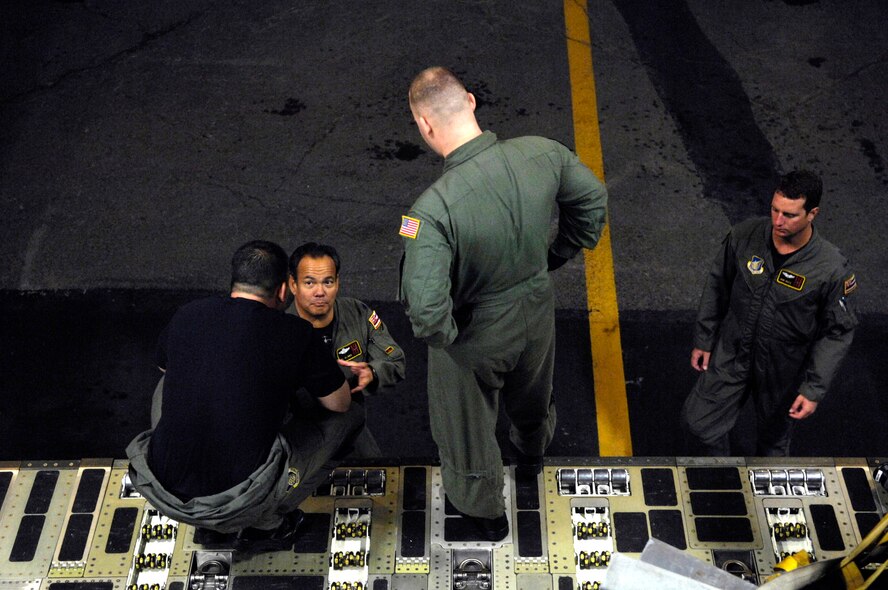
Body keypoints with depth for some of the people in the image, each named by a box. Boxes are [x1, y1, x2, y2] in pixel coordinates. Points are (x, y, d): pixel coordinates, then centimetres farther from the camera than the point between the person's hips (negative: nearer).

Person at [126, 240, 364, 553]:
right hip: (241, 503, -4)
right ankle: (265, 523, 14)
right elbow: (340, 403, 6)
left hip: (163, 491, 4)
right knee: (346, 418, 12)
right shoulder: (296, 333, -8)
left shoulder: (188, 314, 4)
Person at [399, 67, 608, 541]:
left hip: (474, 336, -5)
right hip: (537, 311, 5)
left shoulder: (432, 209, -37)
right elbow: (593, 197, -2)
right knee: (532, 394, 36)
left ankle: (484, 510, 54)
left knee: (469, 424, 26)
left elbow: (426, 310, -39)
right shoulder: (541, 154, -20)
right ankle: (532, 454, 71)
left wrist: (443, 336, -15)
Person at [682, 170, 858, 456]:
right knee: (699, 422, 7)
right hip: (730, 355, 2)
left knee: (774, 436, 20)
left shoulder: (831, 269, -23)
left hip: (783, 370, -2)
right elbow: (717, 287, -1)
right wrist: (704, 340, 4)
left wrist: (814, 389, -13)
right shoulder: (744, 235, -15)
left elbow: (838, 332, -12)